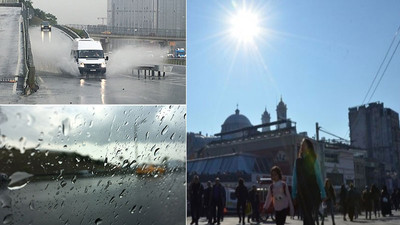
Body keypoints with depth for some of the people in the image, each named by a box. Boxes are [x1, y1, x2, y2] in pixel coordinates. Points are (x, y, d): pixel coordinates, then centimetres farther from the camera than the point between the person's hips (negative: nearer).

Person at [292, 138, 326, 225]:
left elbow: (319, 177, -2)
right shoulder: (298, 161, 9)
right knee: (305, 215, 5)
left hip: (313, 192, -3)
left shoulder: (313, 160, 0)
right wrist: (294, 193, 7)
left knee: (311, 216, -8)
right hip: (301, 192, 3)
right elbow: (295, 178, 10)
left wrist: (323, 193, -7)